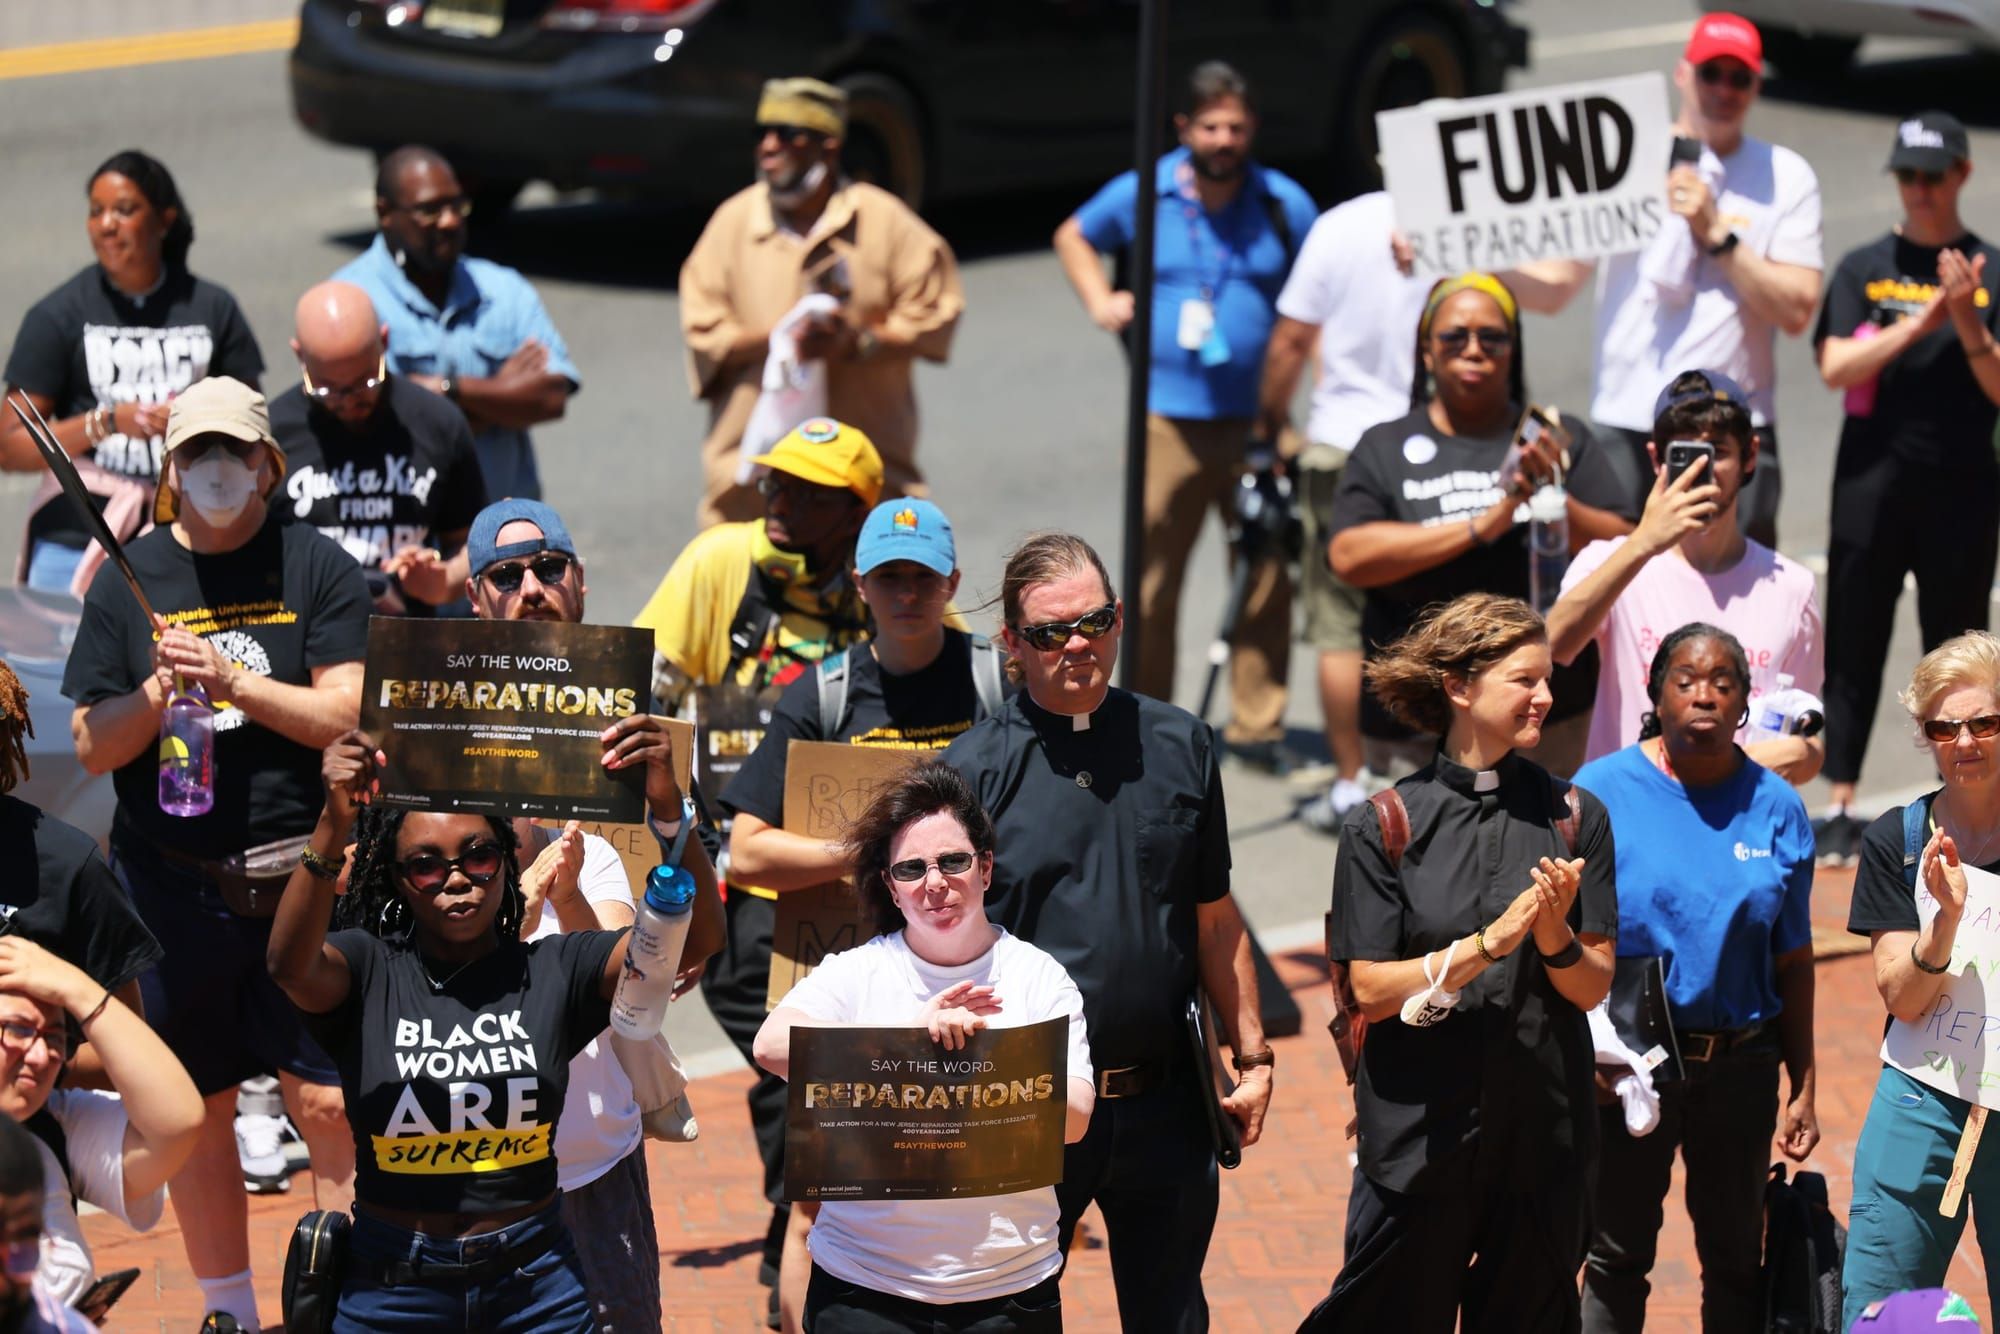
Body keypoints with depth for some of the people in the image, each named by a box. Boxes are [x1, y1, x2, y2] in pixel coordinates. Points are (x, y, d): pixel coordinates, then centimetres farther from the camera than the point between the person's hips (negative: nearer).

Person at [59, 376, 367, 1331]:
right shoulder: (131, 580, 7)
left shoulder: (318, 569, 3)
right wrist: (158, 690, -13)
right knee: (194, 1107, 7)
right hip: (172, 884, 2)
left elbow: (347, 714, -6)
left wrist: (233, 681, -16)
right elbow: (93, 748, 5)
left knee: (329, 1099, -8)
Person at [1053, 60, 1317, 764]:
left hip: (1257, 421, 1)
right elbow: (1073, 237, 22)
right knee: (1154, 573, 1)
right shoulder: (1142, 195, 4)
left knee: (1266, 575, 0)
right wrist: (1100, 301, 5)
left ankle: (1256, 721, 10)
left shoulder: (1284, 204, 4)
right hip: (1168, 416, -1)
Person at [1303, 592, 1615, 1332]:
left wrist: (1554, 933, -18)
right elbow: (1370, 989, -8)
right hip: (1419, 1132, -2)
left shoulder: (1573, 816, 4)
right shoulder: (1384, 825, -3)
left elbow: (1592, 987, 3)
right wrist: (1485, 946, -20)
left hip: (1543, 1132, 2)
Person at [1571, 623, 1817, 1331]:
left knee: (1737, 1259, 13)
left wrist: (1803, 1088, 5)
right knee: (1618, 1256, 8)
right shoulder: (1600, 792, -7)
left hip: (1739, 1067, 2)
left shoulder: (1776, 808, 0)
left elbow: (1793, 961, 5)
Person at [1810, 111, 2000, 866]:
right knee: (1853, 644, 0)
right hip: (1873, 482, 0)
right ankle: (1838, 810, 2)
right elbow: (1835, 368, -6)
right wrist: (1916, 324, -17)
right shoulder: (1864, 268, 6)